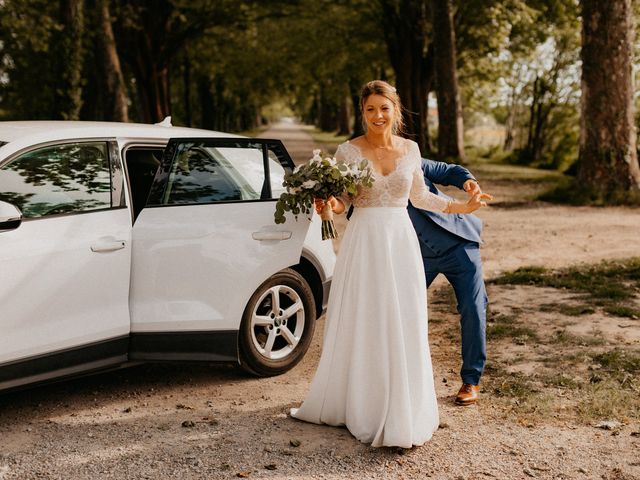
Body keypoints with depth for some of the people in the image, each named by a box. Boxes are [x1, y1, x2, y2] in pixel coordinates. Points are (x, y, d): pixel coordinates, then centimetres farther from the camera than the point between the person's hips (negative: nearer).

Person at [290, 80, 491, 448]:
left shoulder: (410, 149, 6)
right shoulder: (348, 151, -3)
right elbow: (341, 201, 0)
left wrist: (461, 207, 13)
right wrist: (329, 204, -22)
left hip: (402, 241, 3)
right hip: (364, 241, -2)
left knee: (403, 328, 4)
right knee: (364, 326, 3)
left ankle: (402, 415, 16)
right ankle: (361, 406, 21)